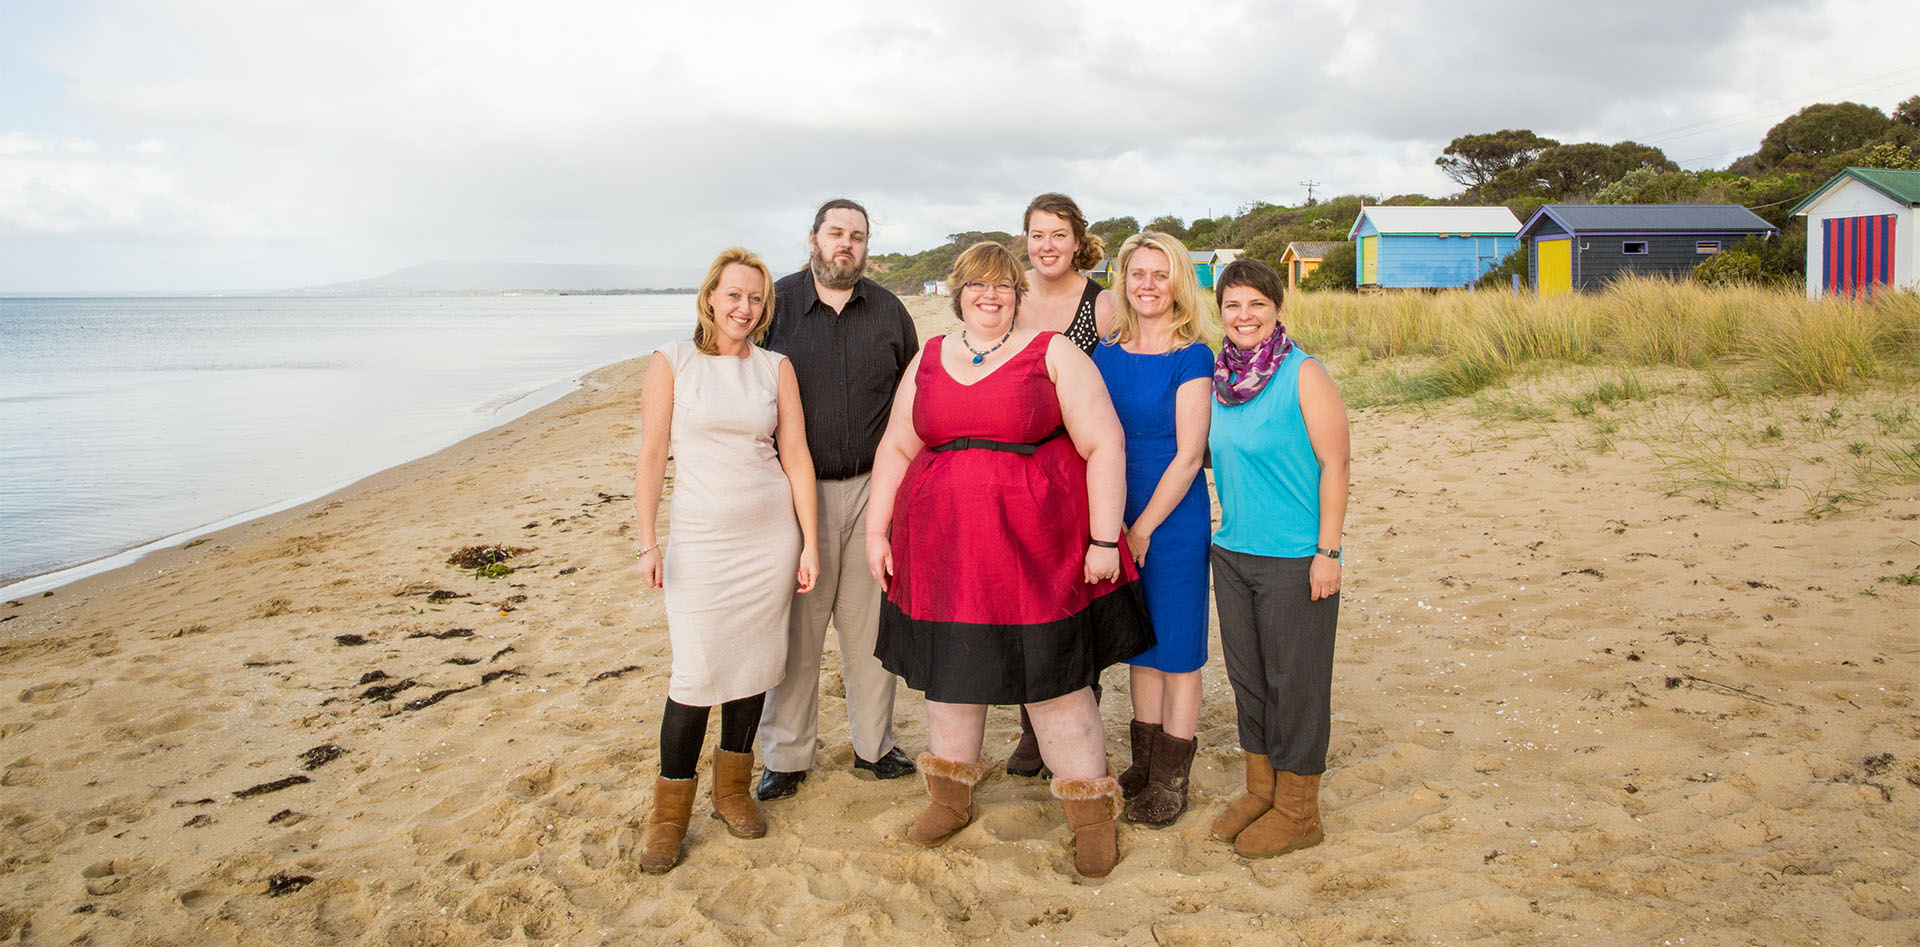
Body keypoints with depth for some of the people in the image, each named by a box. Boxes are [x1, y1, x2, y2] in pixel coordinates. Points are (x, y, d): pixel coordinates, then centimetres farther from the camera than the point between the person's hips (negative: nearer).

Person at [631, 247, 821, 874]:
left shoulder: (775, 368, 6)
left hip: (771, 537, 3)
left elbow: (796, 456, 5)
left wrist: (809, 541, 1)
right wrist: (647, 542, -7)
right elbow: (652, 456, -2)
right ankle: (670, 810, 9)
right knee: (696, 673, -6)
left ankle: (732, 788, 26)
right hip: (700, 538, -2)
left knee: (753, 662, 8)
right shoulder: (672, 362, 0)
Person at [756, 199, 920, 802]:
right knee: (796, 627, 2)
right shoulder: (776, 304, 2)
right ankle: (787, 757, 15)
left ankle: (874, 744, 23)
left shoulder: (889, 312, 9)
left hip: (874, 487, 2)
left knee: (870, 622, 9)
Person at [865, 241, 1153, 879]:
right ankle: (951, 799, 33)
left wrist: (1104, 540, -12)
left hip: (1037, 551, -4)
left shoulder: (1054, 355, -2)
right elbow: (896, 449, 14)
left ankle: (1093, 818, 16)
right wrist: (876, 531, 8)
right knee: (950, 671, 13)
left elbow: (1104, 447, -6)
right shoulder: (928, 360, 11)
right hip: (944, 552, 4)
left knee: (1055, 680, 1)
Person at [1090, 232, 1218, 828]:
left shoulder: (1191, 357, -9)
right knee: (1140, 645, 15)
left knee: (1176, 650, 4)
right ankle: (1143, 767, 28)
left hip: (1174, 519, -5)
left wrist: (1143, 528, -12)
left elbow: (1188, 455, -13)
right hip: (1121, 520, 6)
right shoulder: (1107, 355, 7)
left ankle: (1171, 782, 16)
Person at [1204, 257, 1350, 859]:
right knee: (1247, 677, 15)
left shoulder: (1304, 375, -10)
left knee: (1294, 681, 3)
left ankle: (1298, 811, 17)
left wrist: (1327, 552, -15)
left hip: (1294, 560, -6)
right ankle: (1261, 790, 30)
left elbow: (1335, 464, -12)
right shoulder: (1220, 379, 7)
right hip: (1232, 553, 6)